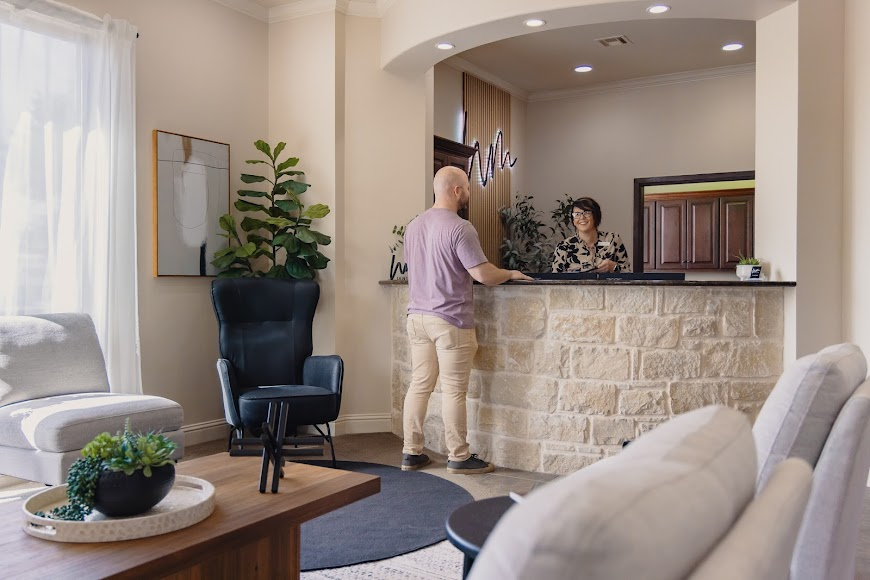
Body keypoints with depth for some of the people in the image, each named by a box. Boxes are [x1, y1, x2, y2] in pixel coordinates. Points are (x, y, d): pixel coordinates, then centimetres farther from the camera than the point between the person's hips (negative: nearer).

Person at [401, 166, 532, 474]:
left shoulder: (413, 225, 10)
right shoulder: (460, 228, -15)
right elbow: (483, 274, -18)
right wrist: (511, 274, 2)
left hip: (417, 316, 7)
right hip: (450, 320, -7)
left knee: (419, 385, 11)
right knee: (454, 391, 1)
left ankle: (411, 452, 17)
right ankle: (459, 457, 11)